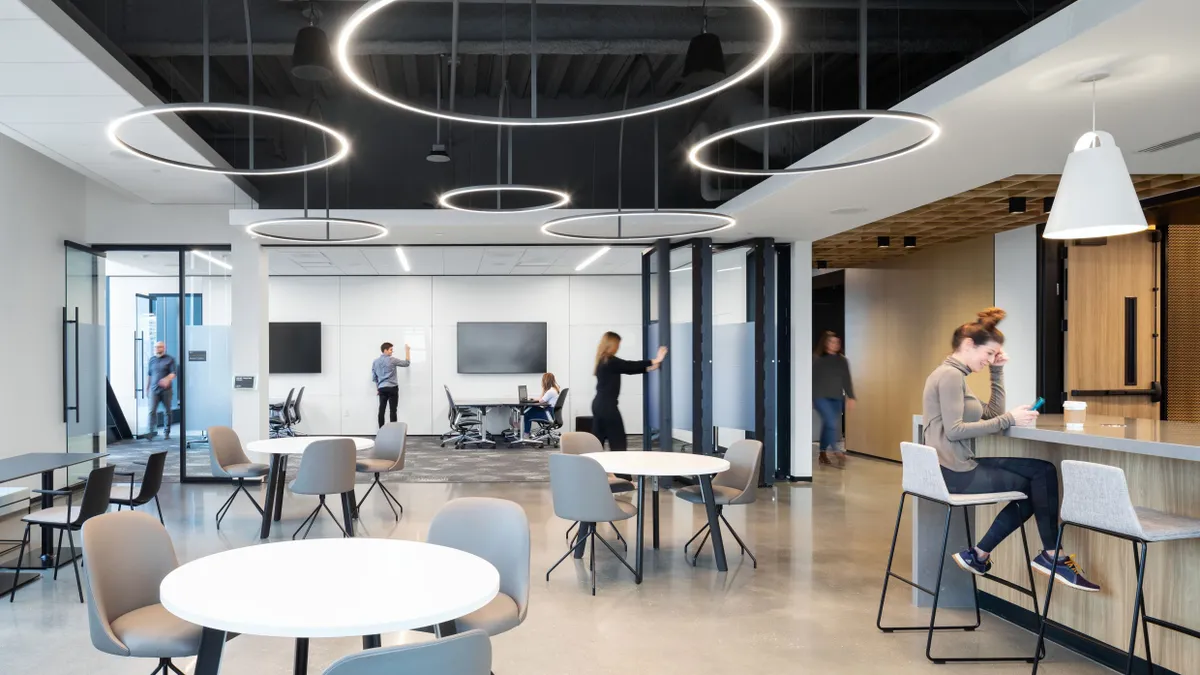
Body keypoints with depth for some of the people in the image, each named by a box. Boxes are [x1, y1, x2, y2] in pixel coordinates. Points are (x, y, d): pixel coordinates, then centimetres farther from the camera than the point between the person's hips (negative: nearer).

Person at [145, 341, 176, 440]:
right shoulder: (152, 360, 12)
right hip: (154, 389, 2)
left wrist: (167, 379, -27)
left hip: (166, 389, -2)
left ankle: (166, 432, 15)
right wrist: (147, 388, 20)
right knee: (152, 411, -10)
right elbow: (149, 375, 20)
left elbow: (173, 373, -7)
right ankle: (152, 431, -13)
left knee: (167, 411, 5)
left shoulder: (170, 359, 2)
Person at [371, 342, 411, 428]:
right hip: (392, 388, -5)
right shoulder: (392, 360, -8)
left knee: (381, 410, 4)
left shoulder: (375, 362, 8)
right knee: (393, 410, -2)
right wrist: (407, 350, 9)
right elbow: (406, 363, 0)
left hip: (382, 389, 5)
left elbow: (374, 378, 11)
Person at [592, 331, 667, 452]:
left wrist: (648, 368, 12)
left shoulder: (603, 361, 13)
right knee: (618, 443, -3)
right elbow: (630, 366, -11)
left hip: (599, 404, 9)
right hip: (607, 405, -9)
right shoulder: (611, 361, -15)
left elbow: (627, 369, 14)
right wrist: (654, 361, -6)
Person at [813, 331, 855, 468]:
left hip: (837, 398, 4)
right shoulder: (816, 359, -4)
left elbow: (846, 380, 10)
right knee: (832, 423, -16)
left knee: (828, 426, 8)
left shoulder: (842, 360, 9)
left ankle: (823, 454, 20)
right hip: (821, 396, -4)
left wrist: (850, 397, 4)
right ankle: (837, 452, -15)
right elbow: (811, 378, -3)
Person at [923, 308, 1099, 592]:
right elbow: (954, 430, -22)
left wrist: (997, 370, 12)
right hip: (955, 472, -10)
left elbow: (993, 414, 17)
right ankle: (1052, 557, 14)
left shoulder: (955, 375, 17)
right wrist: (1009, 420, -20)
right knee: (1041, 477, -2)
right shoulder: (950, 375, -13)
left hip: (959, 467, 10)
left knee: (1041, 473, 9)